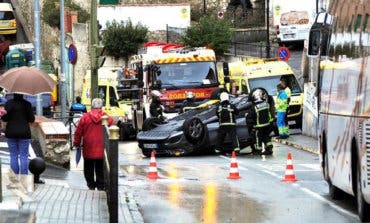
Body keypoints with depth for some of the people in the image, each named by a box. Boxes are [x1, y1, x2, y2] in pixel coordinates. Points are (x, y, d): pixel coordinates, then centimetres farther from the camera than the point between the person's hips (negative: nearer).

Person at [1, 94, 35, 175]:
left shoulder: (9, 103, -6)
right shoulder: (27, 104, -4)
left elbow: (5, 118, -10)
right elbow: (32, 119, -1)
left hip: (11, 132, 0)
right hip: (24, 133, 0)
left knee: (13, 156, 6)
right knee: (24, 156, 3)